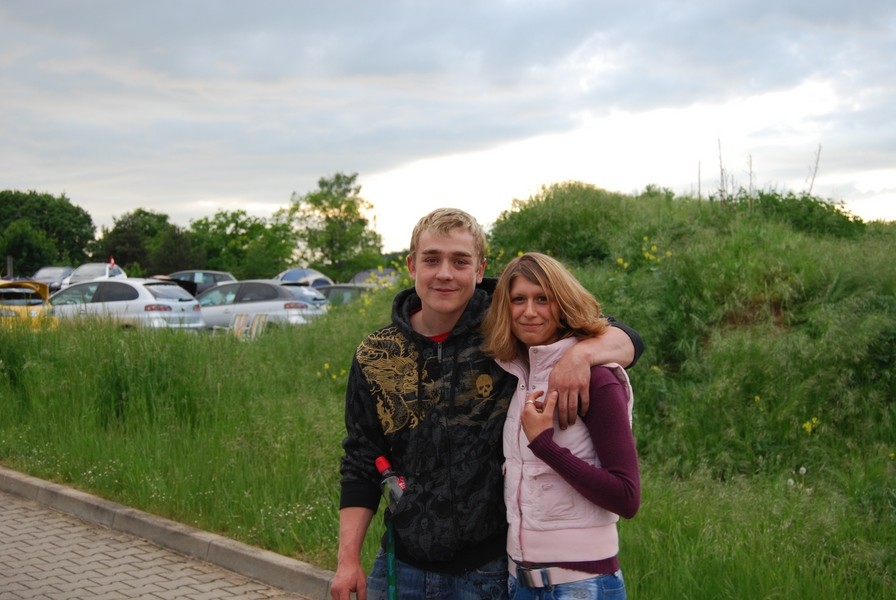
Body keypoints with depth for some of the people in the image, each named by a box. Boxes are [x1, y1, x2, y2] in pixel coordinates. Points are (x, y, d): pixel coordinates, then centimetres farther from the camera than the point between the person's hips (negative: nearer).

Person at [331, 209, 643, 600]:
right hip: (400, 568, 3)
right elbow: (360, 464, 6)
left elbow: (625, 339, -7)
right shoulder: (375, 357, 1)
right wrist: (348, 559, 0)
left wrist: (581, 353, -29)